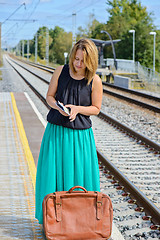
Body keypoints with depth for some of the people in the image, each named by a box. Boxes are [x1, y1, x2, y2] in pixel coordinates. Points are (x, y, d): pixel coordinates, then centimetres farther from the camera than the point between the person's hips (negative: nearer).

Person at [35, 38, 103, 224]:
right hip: (56, 131, 2)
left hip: (80, 134, -2)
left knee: (80, 174, 0)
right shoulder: (61, 71, 0)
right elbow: (49, 96, 7)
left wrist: (77, 109, -16)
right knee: (51, 173, 3)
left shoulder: (95, 81, -6)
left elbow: (96, 108, 2)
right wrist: (58, 106, -15)